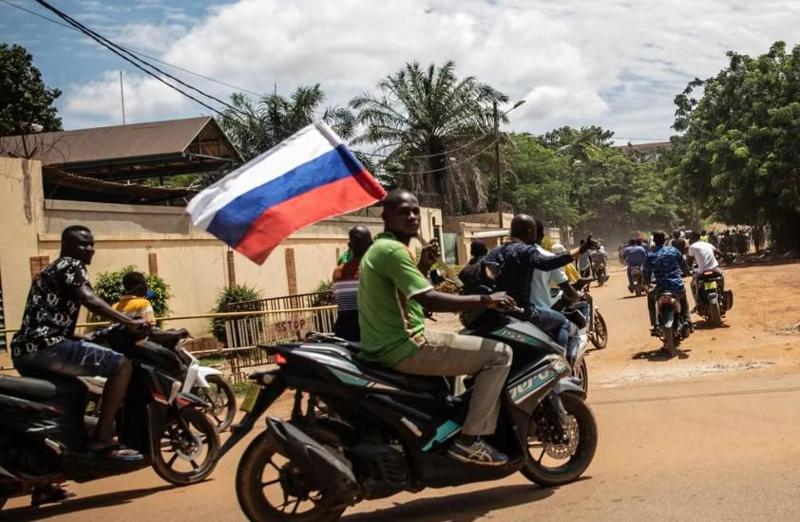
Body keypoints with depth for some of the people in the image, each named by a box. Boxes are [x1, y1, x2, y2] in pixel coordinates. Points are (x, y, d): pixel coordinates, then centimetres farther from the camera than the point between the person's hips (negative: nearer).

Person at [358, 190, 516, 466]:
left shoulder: (379, 248, 17)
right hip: (406, 347, -11)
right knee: (499, 354, -9)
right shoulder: (393, 250, -16)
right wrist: (485, 300, -19)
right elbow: (429, 299, -26)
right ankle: (468, 440, -8)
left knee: (472, 344, 34)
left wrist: (424, 265, 10)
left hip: (386, 346, 11)